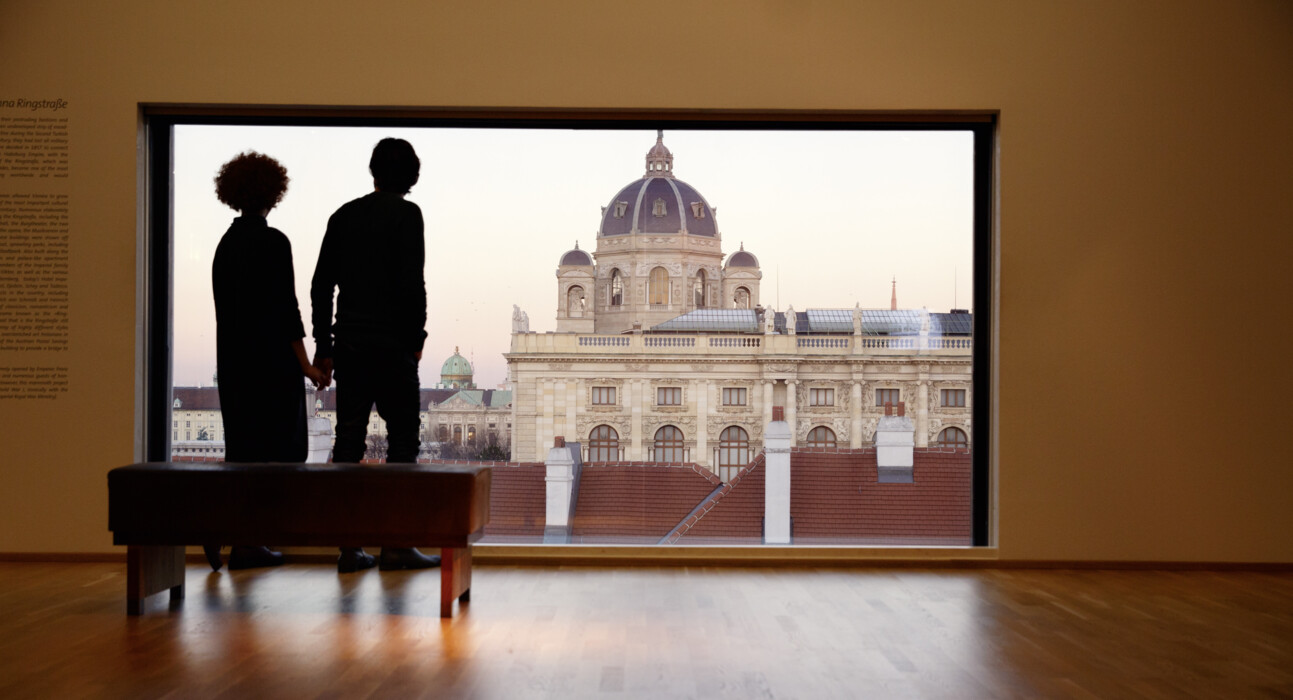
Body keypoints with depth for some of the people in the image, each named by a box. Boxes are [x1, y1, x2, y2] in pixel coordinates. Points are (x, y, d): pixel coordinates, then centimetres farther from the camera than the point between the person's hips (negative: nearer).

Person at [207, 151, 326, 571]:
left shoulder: (226, 242, 11)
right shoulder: (273, 241, -11)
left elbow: (227, 306, 14)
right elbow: (285, 306, -15)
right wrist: (305, 363, -10)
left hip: (233, 360, 8)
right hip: (272, 361, -7)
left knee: (245, 448, 11)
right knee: (274, 450, -2)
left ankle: (247, 541, 10)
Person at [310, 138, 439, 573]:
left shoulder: (343, 216, 12)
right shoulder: (406, 214, -4)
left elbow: (321, 286, 10)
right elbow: (412, 283, -13)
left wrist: (324, 348, 14)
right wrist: (417, 337, -2)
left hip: (349, 345, 5)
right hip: (392, 345, -5)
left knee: (348, 441, 6)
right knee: (402, 439, 1)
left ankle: (348, 546, 7)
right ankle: (395, 545, 0)